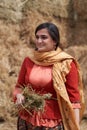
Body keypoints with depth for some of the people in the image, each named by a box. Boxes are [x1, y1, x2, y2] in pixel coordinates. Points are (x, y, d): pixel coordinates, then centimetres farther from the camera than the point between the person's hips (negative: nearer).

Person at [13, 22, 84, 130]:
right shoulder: (28, 61, 2)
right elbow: (19, 86, 14)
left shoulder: (66, 63, -7)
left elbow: (74, 97, -7)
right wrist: (19, 95, -8)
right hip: (27, 121, 3)